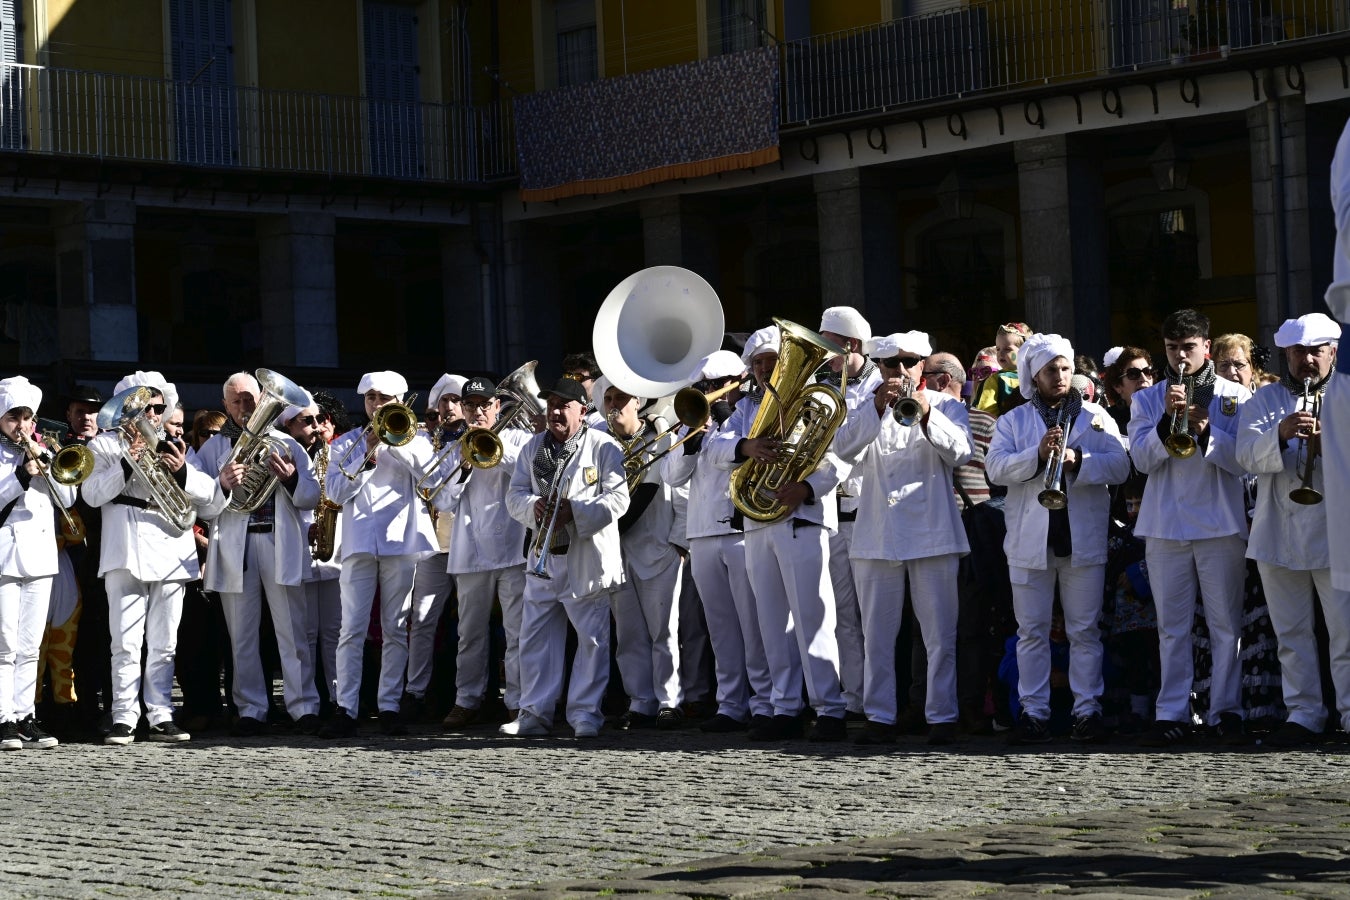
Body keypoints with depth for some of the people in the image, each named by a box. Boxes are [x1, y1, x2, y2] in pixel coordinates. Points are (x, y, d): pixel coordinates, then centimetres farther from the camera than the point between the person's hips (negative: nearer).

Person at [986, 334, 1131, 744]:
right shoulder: (1013, 421, 11)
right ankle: (1033, 712, 6)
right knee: (1032, 631, 2)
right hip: (1030, 539, 0)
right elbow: (995, 468, -4)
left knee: (1084, 631, 2)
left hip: (1084, 539, 0)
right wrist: (1037, 455, -19)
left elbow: (1120, 467, -2)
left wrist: (1078, 460, -18)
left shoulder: (1096, 418, 11)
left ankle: (1088, 710, 5)